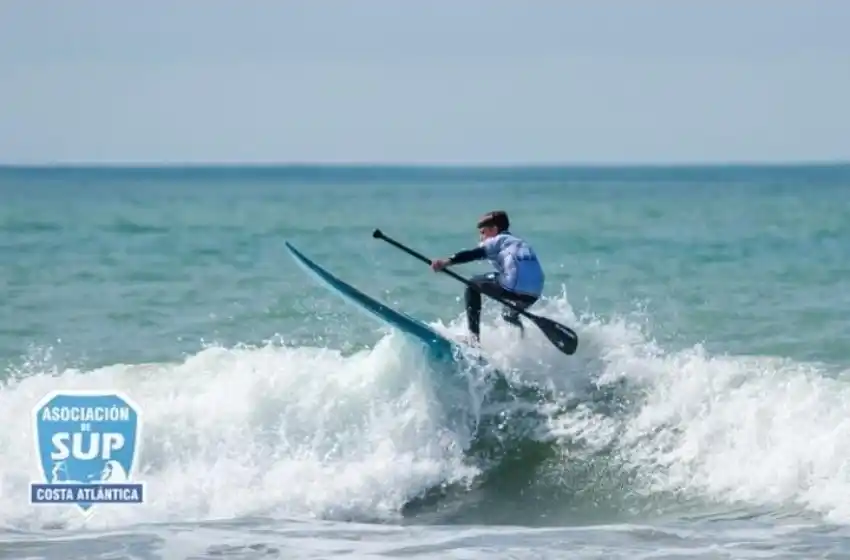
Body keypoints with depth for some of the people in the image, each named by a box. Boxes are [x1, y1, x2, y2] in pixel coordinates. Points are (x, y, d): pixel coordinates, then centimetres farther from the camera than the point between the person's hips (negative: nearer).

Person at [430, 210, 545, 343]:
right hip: (534, 295, 7)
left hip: (513, 287, -7)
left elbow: (475, 254, -6)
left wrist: (447, 262, -17)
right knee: (509, 315, 37)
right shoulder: (521, 243, 33)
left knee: (473, 285, 17)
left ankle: (474, 337, 8)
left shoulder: (498, 240, 12)